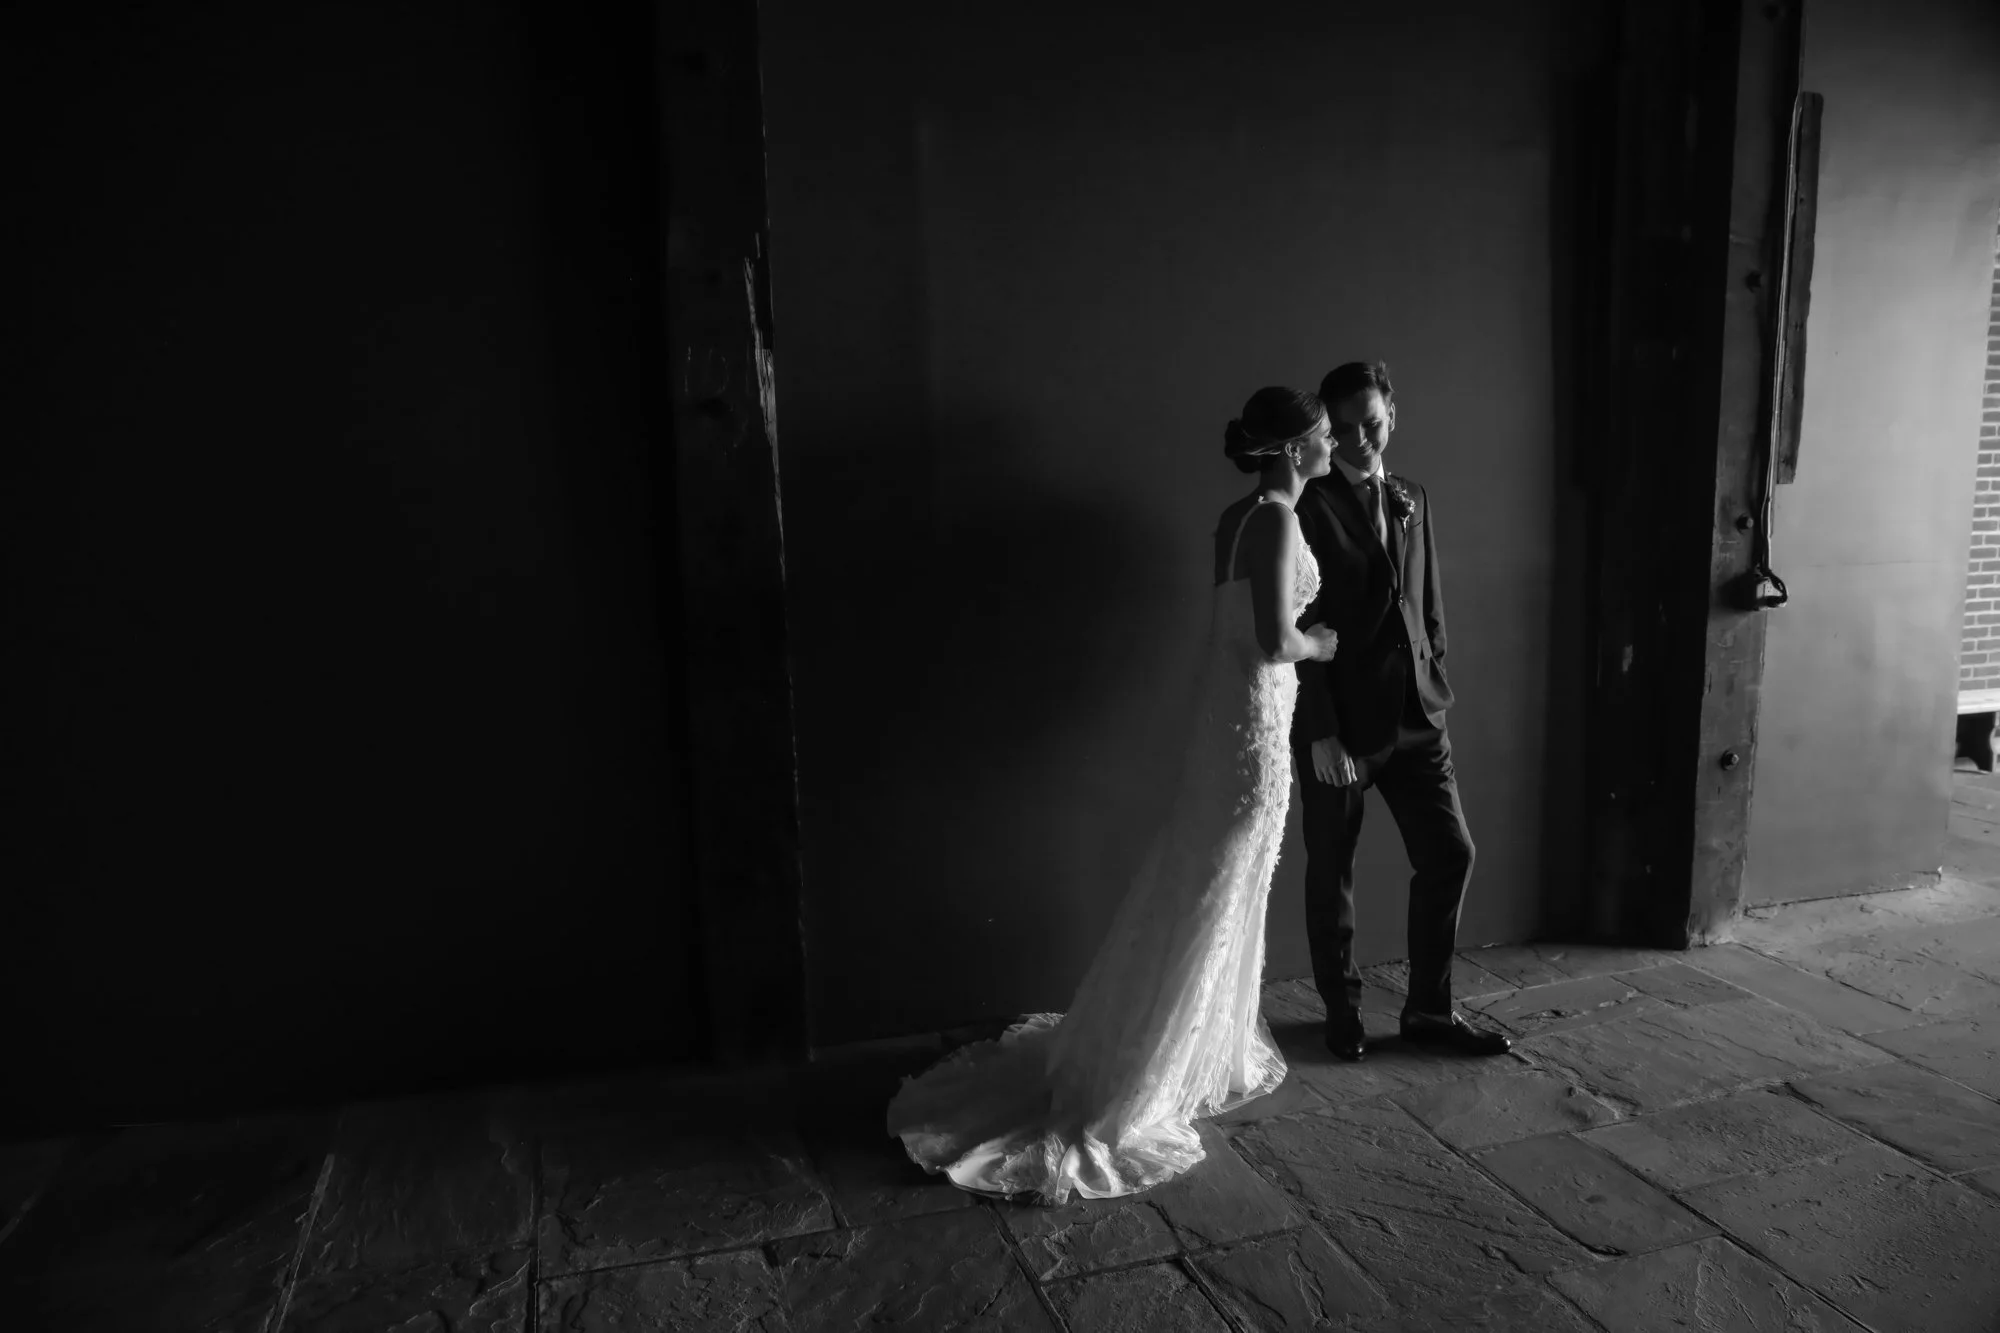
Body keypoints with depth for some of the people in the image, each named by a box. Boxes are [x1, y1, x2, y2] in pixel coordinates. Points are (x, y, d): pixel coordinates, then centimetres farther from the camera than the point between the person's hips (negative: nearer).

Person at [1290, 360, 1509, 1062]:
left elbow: (1430, 608, 17)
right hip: (1338, 723, -6)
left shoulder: (1413, 501, 11)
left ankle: (1428, 1007, 25)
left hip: (1415, 716, 6)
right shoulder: (1308, 507, -10)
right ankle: (1342, 1011, 27)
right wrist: (1322, 733, -16)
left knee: (1450, 854, 8)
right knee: (1332, 872, 9)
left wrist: (1435, 688, 9)